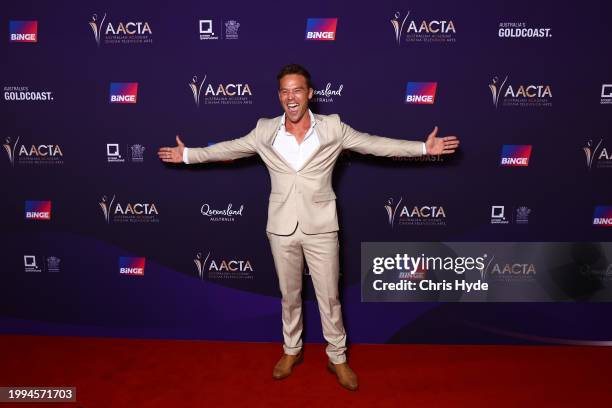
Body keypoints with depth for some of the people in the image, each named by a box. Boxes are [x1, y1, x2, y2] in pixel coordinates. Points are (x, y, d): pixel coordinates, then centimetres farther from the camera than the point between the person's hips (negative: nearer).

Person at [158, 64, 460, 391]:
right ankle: (292, 350, 38)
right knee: (289, 295, 17)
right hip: (282, 229, 2)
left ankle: (337, 357, 29)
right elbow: (228, 149, 9)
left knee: (329, 296, 9)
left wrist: (424, 147, -6)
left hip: (321, 228, -1)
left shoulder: (332, 128, -5)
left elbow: (374, 144, -3)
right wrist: (188, 154, 11)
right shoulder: (265, 131, -1)